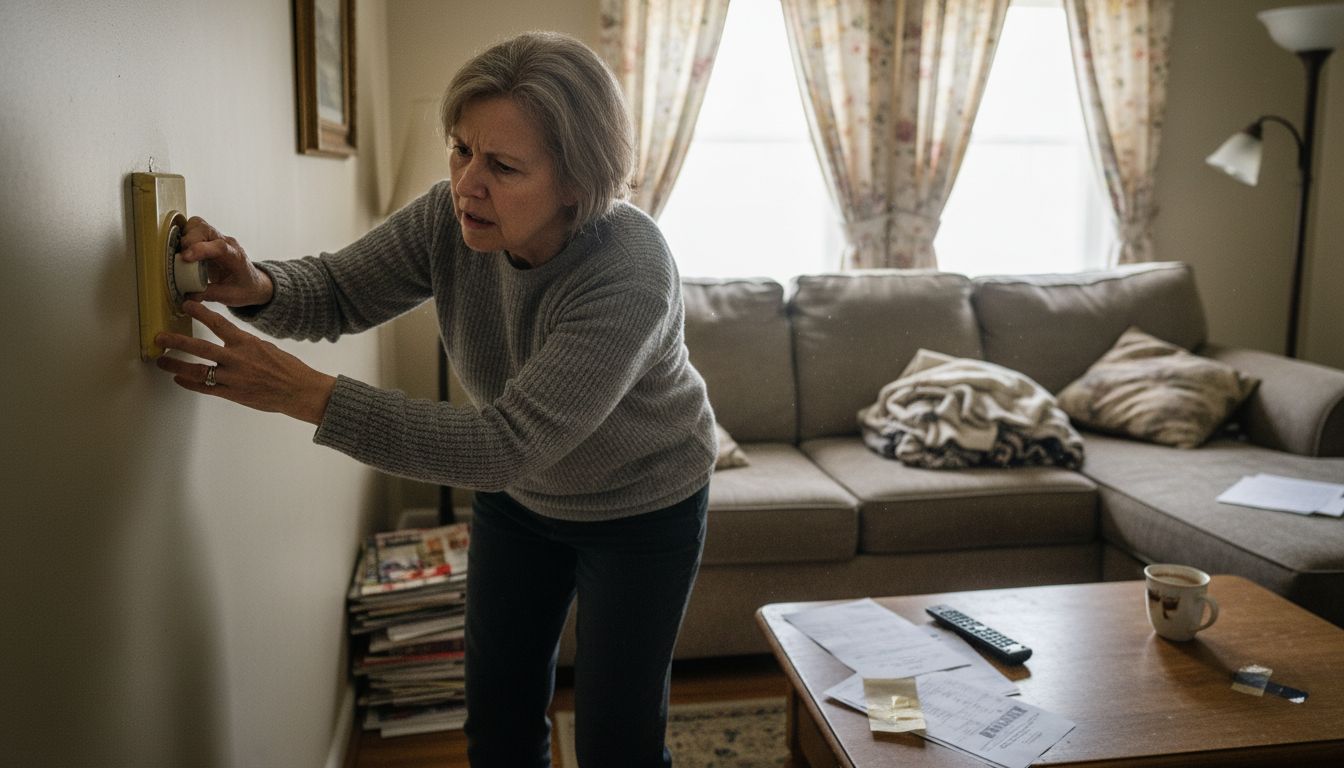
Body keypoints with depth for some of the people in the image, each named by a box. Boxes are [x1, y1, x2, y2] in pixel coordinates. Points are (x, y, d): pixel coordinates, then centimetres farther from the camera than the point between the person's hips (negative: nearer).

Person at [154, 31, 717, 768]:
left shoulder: (631, 274, -35)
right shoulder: (452, 215, -19)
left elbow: (505, 445, -39)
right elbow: (339, 292, -6)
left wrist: (305, 393, -42)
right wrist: (258, 287, -30)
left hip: (641, 508, -4)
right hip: (518, 497, 5)